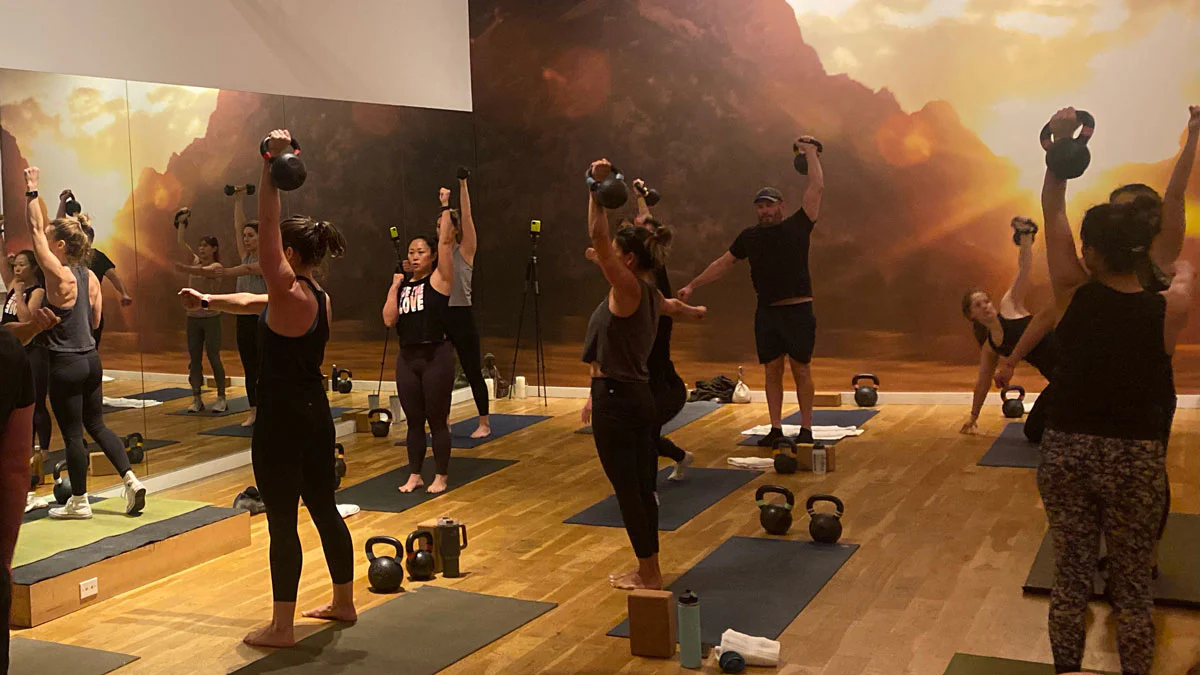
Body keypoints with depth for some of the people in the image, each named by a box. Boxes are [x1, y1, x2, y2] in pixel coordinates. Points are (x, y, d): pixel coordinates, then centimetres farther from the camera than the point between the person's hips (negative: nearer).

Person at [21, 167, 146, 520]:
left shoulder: (59, 276, -16)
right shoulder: (90, 276, 4)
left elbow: (36, 230, -13)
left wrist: (32, 192, -7)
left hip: (65, 365, -7)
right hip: (91, 359, 7)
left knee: (72, 434, 4)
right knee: (96, 425, 18)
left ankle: (79, 502, 15)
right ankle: (132, 481, 9)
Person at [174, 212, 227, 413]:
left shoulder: (216, 266, -8)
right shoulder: (196, 261, 10)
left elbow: (202, 271, -29)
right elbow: (181, 242, 8)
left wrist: (185, 269, -46)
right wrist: (181, 221, 8)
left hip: (211, 317, -6)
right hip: (193, 317, 6)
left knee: (213, 358, -3)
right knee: (194, 358, 5)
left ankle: (221, 398, 4)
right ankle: (196, 399, 10)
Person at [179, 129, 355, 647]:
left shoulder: (290, 294, -17)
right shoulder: (320, 298, 9)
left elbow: (266, 228, -21)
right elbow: (251, 304, 25)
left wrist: (271, 166, -23)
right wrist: (208, 301, 36)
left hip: (282, 421, -9)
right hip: (316, 415, 9)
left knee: (283, 521, -1)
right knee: (324, 508, 17)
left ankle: (282, 628, 8)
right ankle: (344, 603, 29)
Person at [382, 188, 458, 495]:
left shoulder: (439, 279, -3)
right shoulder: (402, 284, 10)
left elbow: (446, 241, -14)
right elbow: (389, 320, 0)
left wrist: (446, 208, -13)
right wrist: (395, 285, -1)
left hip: (436, 356, -5)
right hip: (407, 358, 5)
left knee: (437, 420, 2)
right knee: (414, 421, 11)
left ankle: (441, 476, 13)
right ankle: (415, 475, 21)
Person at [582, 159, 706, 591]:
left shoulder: (628, 290, -15)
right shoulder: (648, 295, 10)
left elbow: (596, 236, -24)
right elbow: (671, 306, 35)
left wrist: (597, 188, -23)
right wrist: (694, 312, 57)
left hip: (615, 399, -9)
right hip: (638, 396, 9)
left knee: (628, 489, 0)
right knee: (641, 487, 14)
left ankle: (648, 575, 8)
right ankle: (648, 570, 23)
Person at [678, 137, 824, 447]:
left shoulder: (797, 225, -1)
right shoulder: (749, 236, 10)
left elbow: (817, 187, -6)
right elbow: (723, 263, 15)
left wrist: (810, 152, -1)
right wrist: (693, 285, 13)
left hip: (798, 309, -4)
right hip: (767, 311, 4)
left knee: (801, 369, 1)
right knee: (772, 369, 6)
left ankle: (806, 429, 8)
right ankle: (776, 429, 13)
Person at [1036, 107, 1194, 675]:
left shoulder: (1074, 294, -10)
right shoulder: (1168, 310, -9)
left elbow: (1052, 211, 1)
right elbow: (1183, 275, 18)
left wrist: (1062, 146, 0)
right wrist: (1181, 275, 40)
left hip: (1066, 452, 1)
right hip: (1136, 459, -1)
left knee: (1070, 574, 13)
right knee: (1132, 584, 11)